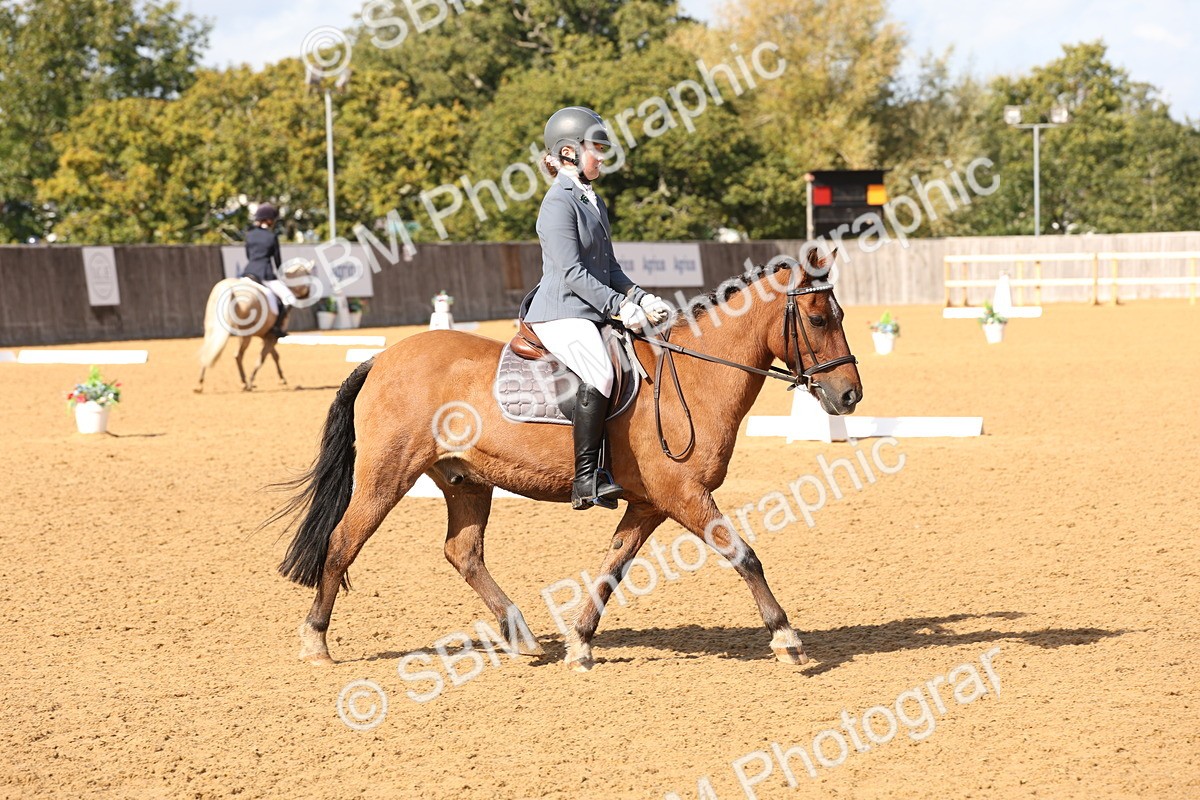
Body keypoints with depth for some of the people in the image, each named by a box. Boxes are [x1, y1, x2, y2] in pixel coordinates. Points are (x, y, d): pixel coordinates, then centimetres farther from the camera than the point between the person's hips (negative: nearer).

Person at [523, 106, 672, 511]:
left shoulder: (594, 202, 19)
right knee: (600, 374, -33)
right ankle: (586, 478, -30)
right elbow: (572, 272, -18)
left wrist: (642, 298, 6)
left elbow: (610, 268, 21)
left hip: (593, 313, 11)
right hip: (561, 314, -11)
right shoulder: (559, 203, -11)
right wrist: (620, 306, -20)